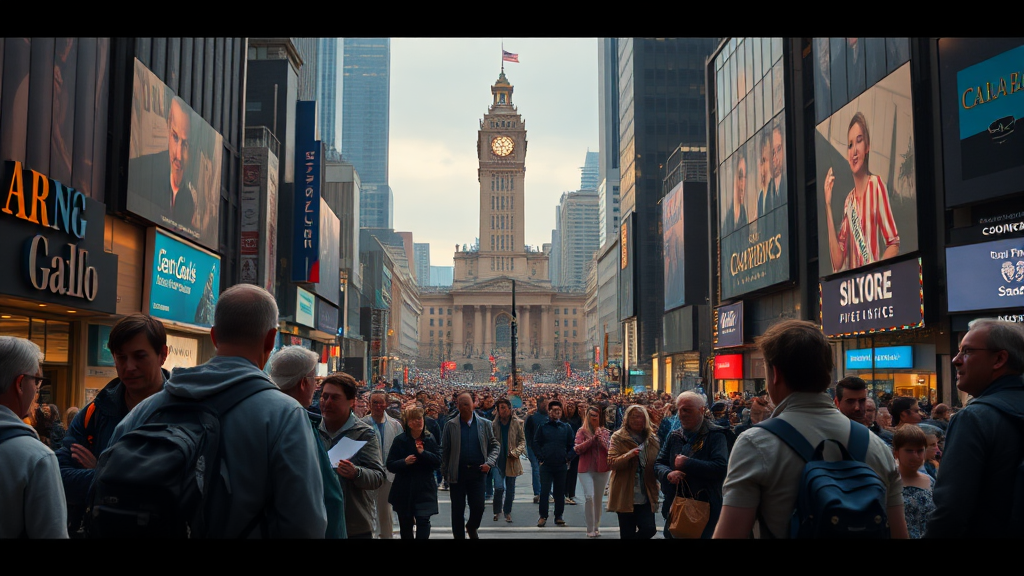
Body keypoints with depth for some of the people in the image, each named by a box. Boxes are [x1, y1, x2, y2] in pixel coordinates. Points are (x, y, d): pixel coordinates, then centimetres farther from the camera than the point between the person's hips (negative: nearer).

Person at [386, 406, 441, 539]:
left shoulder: (430, 439, 1)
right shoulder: (400, 440, -5)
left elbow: (438, 462, -5)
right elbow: (390, 465, -6)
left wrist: (423, 453, -19)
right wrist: (404, 462, -24)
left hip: (425, 489, -1)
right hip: (404, 490, 1)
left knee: (423, 521, -17)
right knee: (405, 525, 14)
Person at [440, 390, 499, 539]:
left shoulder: (485, 424, 4)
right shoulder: (450, 425, 1)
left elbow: (495, 446, 9)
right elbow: (444, 450, 2)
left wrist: (489, 463, -6)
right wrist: (445, 472, -3)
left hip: (477, 472, 1)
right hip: (457, 473, -1)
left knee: (478, 508, 0)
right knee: (457, 511, 5)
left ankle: (471, 528, 31)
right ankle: (459, 536, 20)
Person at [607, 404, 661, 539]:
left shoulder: (652, 438, 8)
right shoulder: (618, 437, -4)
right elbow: (611, 463, -11)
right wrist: (628, 455, -28)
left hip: (646, 496, 3)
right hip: (625, 495, -3)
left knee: (649, 529, -8)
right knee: (628, 534, 4)